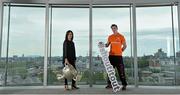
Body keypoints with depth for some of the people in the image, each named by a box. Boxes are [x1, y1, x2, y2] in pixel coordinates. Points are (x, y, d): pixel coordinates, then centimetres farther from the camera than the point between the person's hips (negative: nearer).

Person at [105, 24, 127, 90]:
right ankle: (109, 84, 19)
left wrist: (120, 51, -2)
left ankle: (124, 85, 3)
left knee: (121, 71, -4)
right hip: (111, 55, 4)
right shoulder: (110, 37, 11)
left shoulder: (121, 36, 0)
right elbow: (107, 45, 15)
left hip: (118, 56, -4)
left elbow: (125, 45, 4)